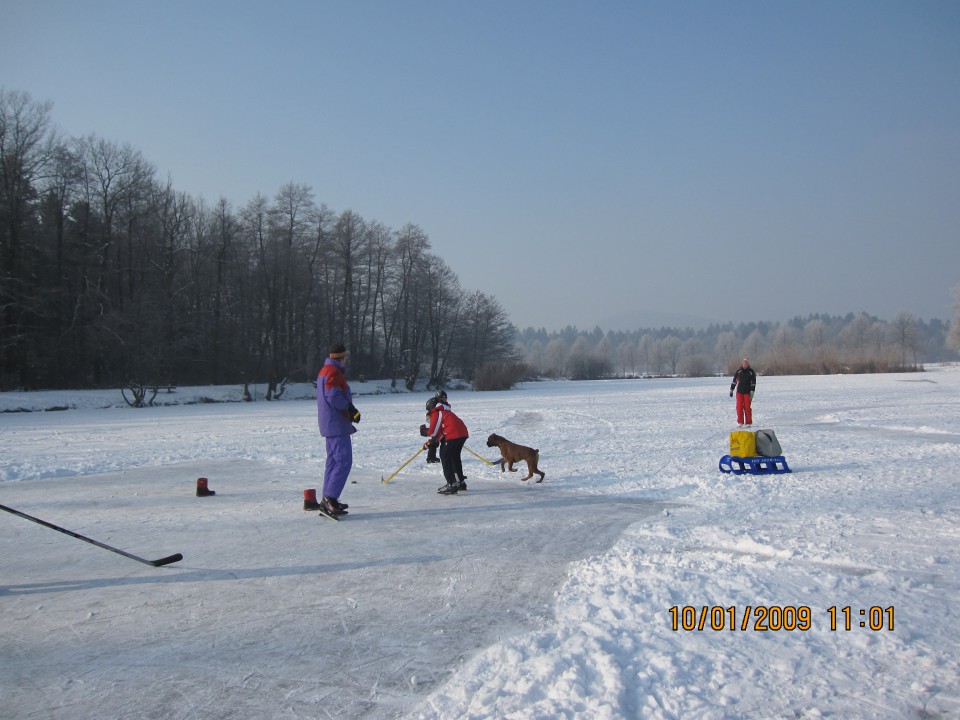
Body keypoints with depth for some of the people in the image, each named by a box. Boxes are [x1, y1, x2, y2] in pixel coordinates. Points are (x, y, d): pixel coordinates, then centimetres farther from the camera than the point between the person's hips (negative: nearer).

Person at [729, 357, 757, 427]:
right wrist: (731, 390, 5)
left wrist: (752, 392, -8)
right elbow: (734, 381, 7)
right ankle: (740, 422, 8)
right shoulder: (738, 371, 2)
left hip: (747, 392, -1)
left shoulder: (751, 371, -1)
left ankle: (748, 422, 7)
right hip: (739, 391, 1)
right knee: (739, 407, 0)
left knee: (747, 407, -1)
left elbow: (753, 382, 0)